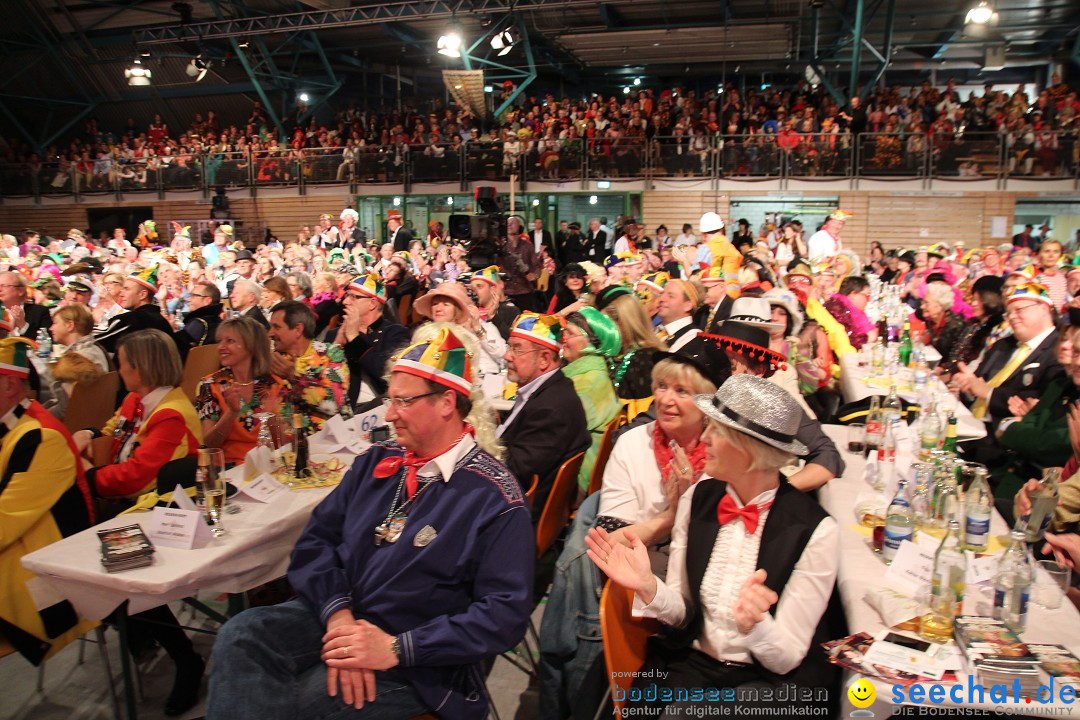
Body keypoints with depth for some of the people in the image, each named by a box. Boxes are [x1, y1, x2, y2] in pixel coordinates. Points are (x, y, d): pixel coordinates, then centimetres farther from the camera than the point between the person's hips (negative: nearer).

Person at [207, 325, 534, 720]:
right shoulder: (377, 461, 8)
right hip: (336, 617, 6)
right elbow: (317, 538, 4)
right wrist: (338, 613, -14)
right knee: (239, 637, -20)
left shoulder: (494, 497, -12)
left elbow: (505, 612, -16)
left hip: (416, 662, -5)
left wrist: (398, 649, -21)